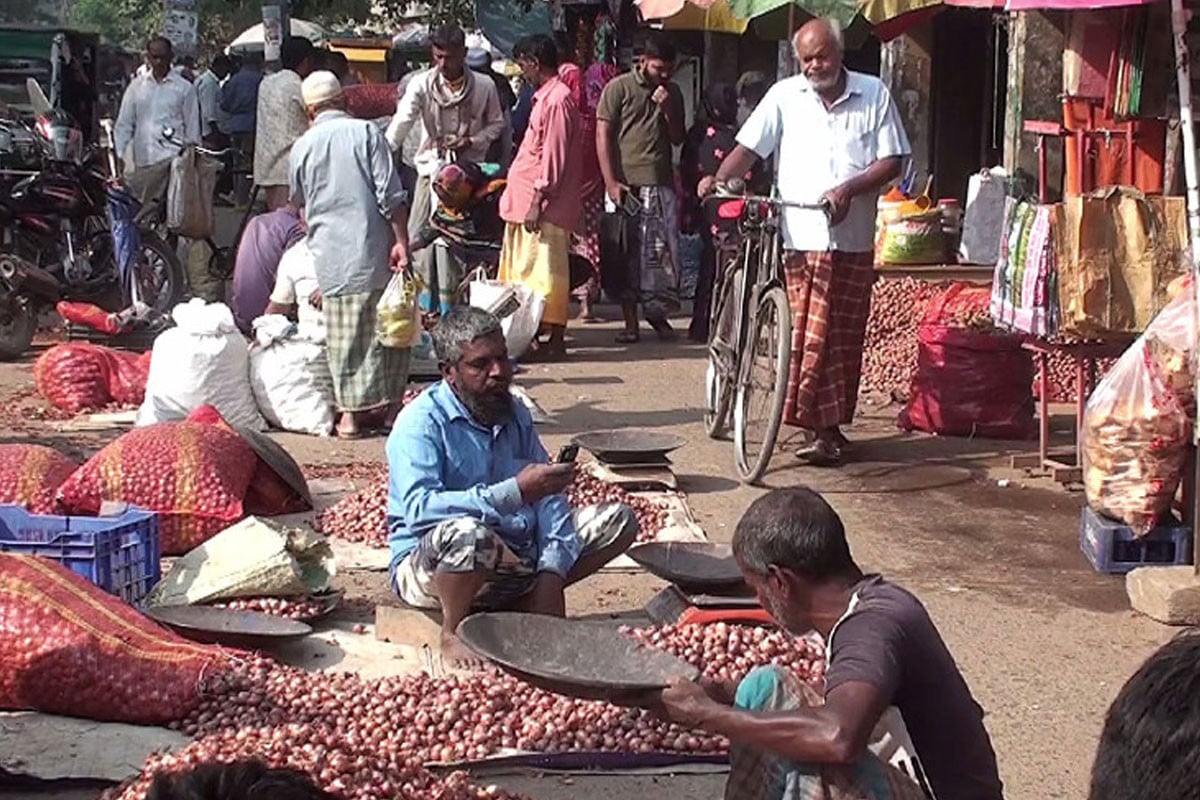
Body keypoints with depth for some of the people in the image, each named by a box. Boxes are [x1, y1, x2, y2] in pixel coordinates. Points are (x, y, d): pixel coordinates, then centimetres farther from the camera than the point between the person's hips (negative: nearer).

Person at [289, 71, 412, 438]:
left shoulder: (301, 147, 7)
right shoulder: (366, 132, -1)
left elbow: (300, 203, 22)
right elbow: (391, 195, -8)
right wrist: (401, 241, -6)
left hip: (332, 256, 2)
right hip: (373, 249, -1)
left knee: (344, 336, 5)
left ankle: (352, 412, 6)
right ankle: (391, 404, 15)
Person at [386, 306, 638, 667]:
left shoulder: (516, 416, 8)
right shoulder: (422, 423, -14)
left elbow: (549, 499, 3)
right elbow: (418, 508, -31)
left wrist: (551, 574, -13)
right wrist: (515, 492, -36)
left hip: (517, 562, 7)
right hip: (428, 567, -7)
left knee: (618, 519, 1)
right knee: (467, 532, -41)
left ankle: (524, 606, 0)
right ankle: (452, 633, -12)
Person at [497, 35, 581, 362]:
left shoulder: (557, 100, -14)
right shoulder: (545, 97, 17)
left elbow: (554, 157, -19)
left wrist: (537, 200, -20)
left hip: (545, 205, -10)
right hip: (528, 201, 10)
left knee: (544, 271, -6)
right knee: (524, 270, 12)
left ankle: (555, 339, -1)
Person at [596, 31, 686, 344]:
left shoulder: (672, 92, 15)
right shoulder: (618, 88, 0)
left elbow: (678, 139, 14)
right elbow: (603, 136, -4)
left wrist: (668, 110, -5)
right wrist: (611, 182, -11)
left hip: (661, 184, 4)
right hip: (626, 185, -4)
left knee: (664, 252, 0)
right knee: (626, 255, 0)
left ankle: (657, 312, 16)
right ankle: (630, 322, 7)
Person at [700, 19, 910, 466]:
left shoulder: (874, 96, 4)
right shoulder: (784, 96, 5)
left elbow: (892, 161, 1)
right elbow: (749, 148, 2)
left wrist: (849, 188, -14)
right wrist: (719, 178, -17)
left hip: (854, 240, 1)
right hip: (803, 236, -1)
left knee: (846, 336, 4)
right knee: (813, 337, -4)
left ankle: (832, 425, 13)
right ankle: (825, 429, 3)